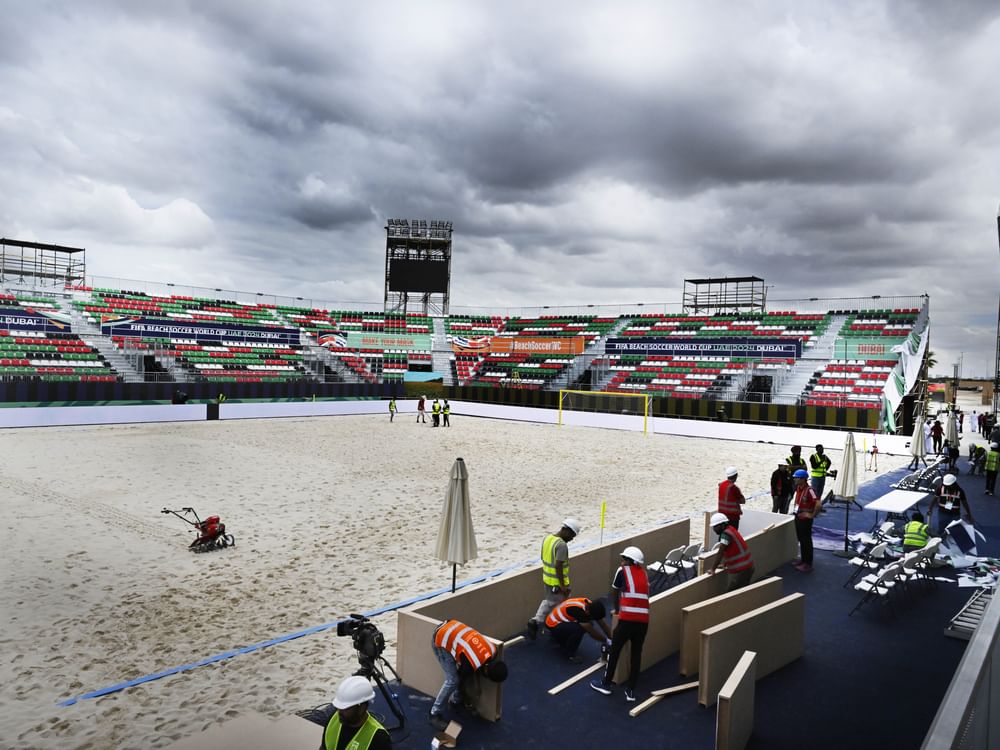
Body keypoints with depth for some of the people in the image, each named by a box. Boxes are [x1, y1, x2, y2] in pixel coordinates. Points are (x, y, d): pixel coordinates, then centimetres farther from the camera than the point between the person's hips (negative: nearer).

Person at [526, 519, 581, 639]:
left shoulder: (547, 538, 2)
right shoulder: (562, 545, -25)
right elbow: (558, 566, -27)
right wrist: (563, 585, -21)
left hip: (547, 579, 8)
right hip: (557, 582, -8)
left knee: (548, 602, 23)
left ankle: (535, 621, 11)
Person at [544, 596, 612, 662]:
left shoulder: (592, 605, -10)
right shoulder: (577, 609, -34)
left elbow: (602, 624, -1)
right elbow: (591, 631, -29)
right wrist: (606, 641, -18)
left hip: (564, 621, 9)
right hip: (553, 624, -9)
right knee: (579, 629, -31)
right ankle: (569, 654, -8)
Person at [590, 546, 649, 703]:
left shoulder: (622, 571, 5)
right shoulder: (644, 573, 18)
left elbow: (614, 593, 16)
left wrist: (616, 609, 32)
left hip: (627, 619, -4)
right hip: (644, 620, 4)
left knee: (614, 650, 13)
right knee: (636, 654, 15)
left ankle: (606, 684, 25)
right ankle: (631, 691, 20)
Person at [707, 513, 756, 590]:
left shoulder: (726, 533, -20)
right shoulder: (730, 529, 8)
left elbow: (720, 553, -20)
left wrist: (713, 569, -14)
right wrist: (724, 564, 21)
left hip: (741, 571, -10)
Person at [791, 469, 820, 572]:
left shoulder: (809, 490, -23)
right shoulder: (798, 488, 4)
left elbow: (818, 504, -31)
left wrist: (812, 515, -21)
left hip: (806, 519, -8)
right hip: (798, 517, 8)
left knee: (806, 541, 2)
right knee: (801, 540, 18)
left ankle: (808, 564, 12)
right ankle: (803, 559, 31)